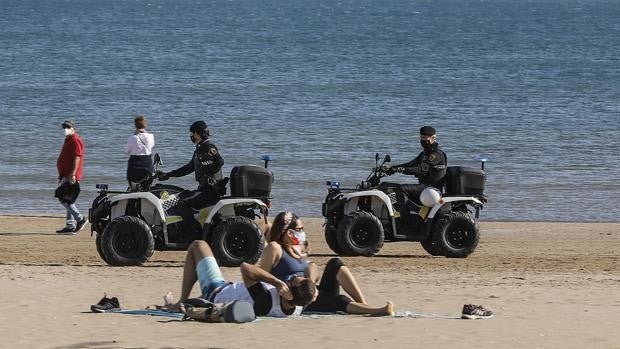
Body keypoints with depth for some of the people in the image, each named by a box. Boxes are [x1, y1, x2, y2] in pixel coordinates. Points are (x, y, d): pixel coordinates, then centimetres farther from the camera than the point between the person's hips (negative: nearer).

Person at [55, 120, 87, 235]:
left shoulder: (75, 140, -12)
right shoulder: (68, 140, 21)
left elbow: (77, 158, -20)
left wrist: (72, 174, -27)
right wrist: (61, 176, 26)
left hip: (70, 176, -11)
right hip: (65, 175, 11)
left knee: (63, 198, -15)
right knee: (67, 200, 9)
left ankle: (80, 219, -10)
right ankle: (70, 226, 9)